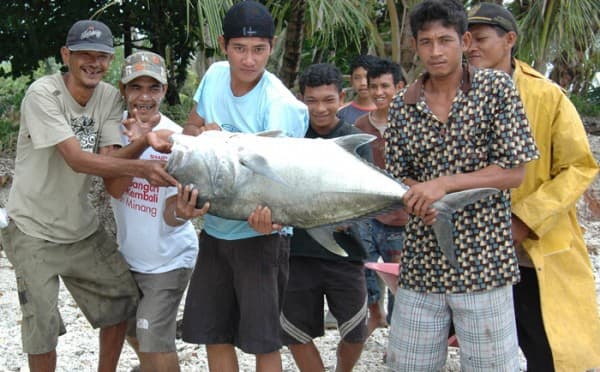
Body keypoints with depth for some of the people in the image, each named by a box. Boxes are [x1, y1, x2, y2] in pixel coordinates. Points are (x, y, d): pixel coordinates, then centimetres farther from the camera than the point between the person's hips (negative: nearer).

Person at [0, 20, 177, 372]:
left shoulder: (110, 97, -4)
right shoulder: (43, 94, -21)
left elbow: (108, 161, -13)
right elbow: (77, 160, -29)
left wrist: (144, 142, -32)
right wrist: (141, 168, -40)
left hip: (81, 225, 6)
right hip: (34, 230, -6)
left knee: (122, 298, 9)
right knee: (43, 325, -3)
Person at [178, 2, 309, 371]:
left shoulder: (281, 105, -20)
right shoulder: (215, 76, -2)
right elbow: (189, 130, 10)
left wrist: (266, 212, -48)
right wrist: (204, 134, -15)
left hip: (259, 235, -6)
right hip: (215, 230, 6)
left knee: (263, 341, 0)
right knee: (214, 336, 14)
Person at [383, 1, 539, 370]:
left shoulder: (496, 87, -3)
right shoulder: (403, 105, 6)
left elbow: (514, 172, -7)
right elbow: (400, 177, 10)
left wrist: (445, 183, -17)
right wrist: (419, 200, -13)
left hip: (483, 260, -3)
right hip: (421, 261, 4)